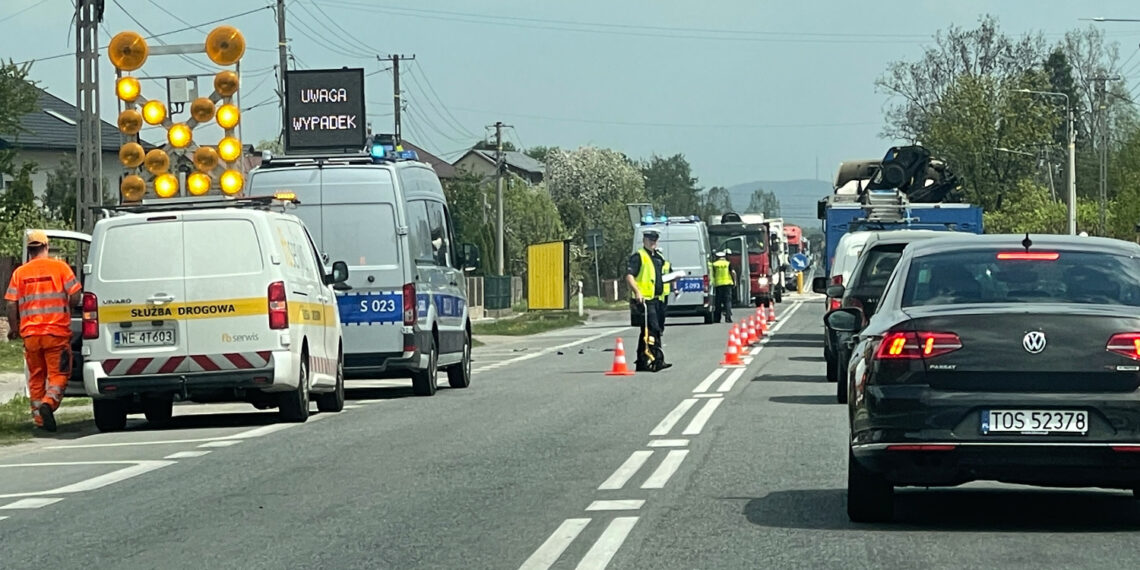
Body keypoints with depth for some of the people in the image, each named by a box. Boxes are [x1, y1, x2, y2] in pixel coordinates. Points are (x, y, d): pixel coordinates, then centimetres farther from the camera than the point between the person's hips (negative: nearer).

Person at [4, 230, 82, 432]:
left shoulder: (19, 273, 4)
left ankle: (38, 416, 13)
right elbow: (74, 297, -5)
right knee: (58, 374, 0)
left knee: (36, 377, 14)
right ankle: (49, 403, -25)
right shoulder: (60, 267, -2)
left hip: (30, 333, 3)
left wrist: (14, 329, 16)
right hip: (57, 332, -3)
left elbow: (11, 305, 2)